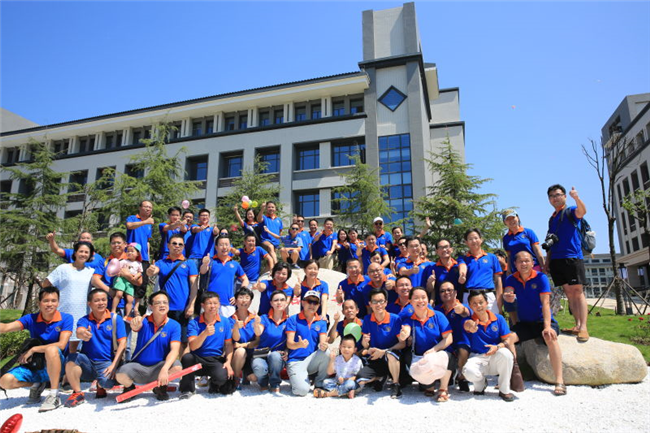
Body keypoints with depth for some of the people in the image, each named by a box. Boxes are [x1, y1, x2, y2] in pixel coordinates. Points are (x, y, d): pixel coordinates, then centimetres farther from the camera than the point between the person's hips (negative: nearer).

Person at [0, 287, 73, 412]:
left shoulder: (66, 318, -8)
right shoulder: (31, 319, -1)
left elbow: (61, 345, -16)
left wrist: (33, 349, -14)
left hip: (56, 365, -3)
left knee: (51, 349, -36)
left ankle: (54, 396, -25)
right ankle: (37, 385, 11)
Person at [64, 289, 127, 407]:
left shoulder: (116, 319, -1)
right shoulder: (85, 320, 3)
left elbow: (122, 344, -8)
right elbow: (79, 331, -21)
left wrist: (114, 365, -19)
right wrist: (83, 334, -47)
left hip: (107, 363, -2)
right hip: (88, 363, 2)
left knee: (107, 382, -31)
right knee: (71, 358, -28)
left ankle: (100, 387, 10)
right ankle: (77, 393, -9)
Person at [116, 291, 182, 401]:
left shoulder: (174, 325, -8)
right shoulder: (144, 321, -6)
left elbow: (175, 350, -18)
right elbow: (136, 327, -31)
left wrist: (164, 369, -36)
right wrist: (135, 325, -57)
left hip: (159, 367, 0)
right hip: (138, 366, 0)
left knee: (176, 367, -31)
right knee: (121, 375, -30)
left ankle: (160, 387, 4)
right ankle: (130, 388, 9)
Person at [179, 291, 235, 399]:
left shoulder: (225, 322, 2)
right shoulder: (194, 323, -5)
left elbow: (228, 344, 2)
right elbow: (193, 347, -17)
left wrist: (228, 362, -13)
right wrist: (205, 333, -35)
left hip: (216, 360, 1)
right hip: (198, 360, 0)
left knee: (222, 377, -31)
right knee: (187, 357, -33)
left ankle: (214, 385, 10)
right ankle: (187, 389, -6)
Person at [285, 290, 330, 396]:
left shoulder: (321, 323, 7)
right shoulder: (293, 320, -3)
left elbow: (323, 342, -6)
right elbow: (289, 343, -11)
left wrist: (324, 345, -32)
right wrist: (299, 344, -34)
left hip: (312, 361, 3)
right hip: (295, 361, -3)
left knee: (326, 352, -29)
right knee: (302, 390, -28)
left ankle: (319, 384, -6)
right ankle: (296, 377, 10)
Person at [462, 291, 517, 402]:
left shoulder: (498, 318, 1)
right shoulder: (470, 321, -4)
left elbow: (508, 340, -2)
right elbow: (467, 325, -30)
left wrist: (497, 347, -24)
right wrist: (470, 327, -57)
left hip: (496, 359, 1)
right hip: (478, 357, -1)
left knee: (505, 353, -35)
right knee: (468, 371, -34)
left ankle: (504, 390, -10)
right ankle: (481, 383, 8)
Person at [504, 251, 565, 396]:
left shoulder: (540, 278, -10)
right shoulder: (512, 279, -1)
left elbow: (545, 303, -18)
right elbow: (507, 293, -21)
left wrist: (547, 327, -29)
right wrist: (507, 297, -48)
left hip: (542, 320, -3)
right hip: (524, 323, 3)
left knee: (550, 337, -35)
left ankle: (559, 381, -28)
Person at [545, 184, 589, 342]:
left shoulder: (571, 211, 2)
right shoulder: (552, 219, 21)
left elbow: (582, 211, -25)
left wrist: (576, 198, -45)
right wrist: (547, 261, 16)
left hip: (572, 257, -6)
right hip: (556, 260, 7)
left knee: (577, 291, -9)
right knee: (568, 292, 6)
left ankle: (583, 327, -10)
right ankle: (577, 325, 10)